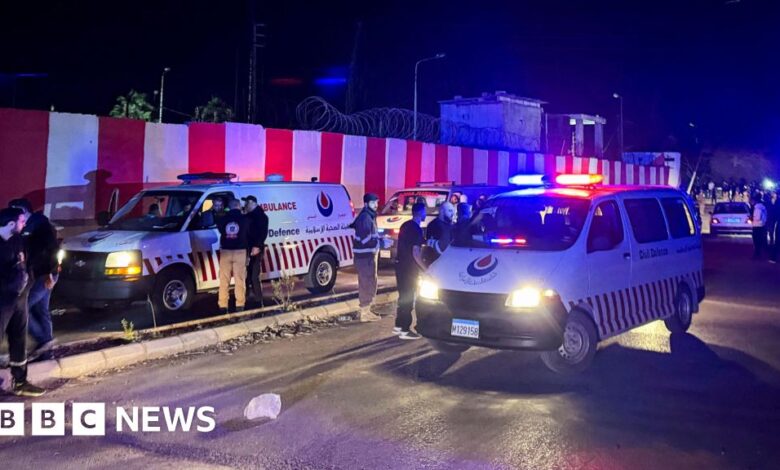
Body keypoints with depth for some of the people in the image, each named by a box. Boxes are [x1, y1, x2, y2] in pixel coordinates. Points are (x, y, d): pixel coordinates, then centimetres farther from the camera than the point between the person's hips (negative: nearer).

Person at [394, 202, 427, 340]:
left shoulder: (406, 225, 10)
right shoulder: (416, 229, -17)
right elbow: (416, 253, -21)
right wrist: (425, 268, -16)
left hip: (401, 265, 9)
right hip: (409, 268, -9)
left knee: (403, 297, 17)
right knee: (408, 298, -3)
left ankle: (398, 326, 23)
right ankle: (405, 330, 1)